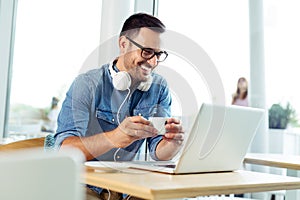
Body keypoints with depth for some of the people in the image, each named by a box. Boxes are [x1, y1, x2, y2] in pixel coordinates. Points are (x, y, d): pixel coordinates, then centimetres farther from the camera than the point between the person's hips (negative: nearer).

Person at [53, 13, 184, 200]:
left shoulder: (159, 88, 2)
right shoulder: (87, 84, -12)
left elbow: (159, 153, 1)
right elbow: (64, 150, -23)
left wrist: (173, 142, -24)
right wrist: (114, 137, -41)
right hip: (84, 184, -3)